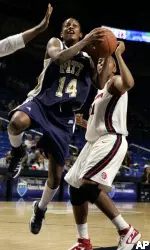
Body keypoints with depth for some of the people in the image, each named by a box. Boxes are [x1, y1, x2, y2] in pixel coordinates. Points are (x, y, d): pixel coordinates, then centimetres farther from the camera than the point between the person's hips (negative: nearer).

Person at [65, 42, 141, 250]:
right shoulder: (100, 92, 25)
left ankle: (127, 231, -18)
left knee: (89, 185, -25)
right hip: (95, 143, 10)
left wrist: (118, 55, -26)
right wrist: (84, 123, 13)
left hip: (111, 142, -10)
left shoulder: (115, 82, -4)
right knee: (76, 188, 8)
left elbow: (129, 83, -31)